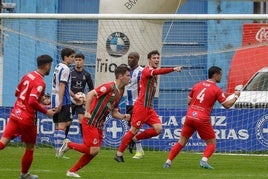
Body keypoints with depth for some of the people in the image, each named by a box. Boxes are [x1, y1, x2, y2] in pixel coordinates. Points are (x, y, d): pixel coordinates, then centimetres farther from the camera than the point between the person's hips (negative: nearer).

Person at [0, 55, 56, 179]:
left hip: (15, 114, 6)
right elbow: (32, 101, -26)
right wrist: (46, 111, -13)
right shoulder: (40, 83, -16)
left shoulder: (27, 76, 9)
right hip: (27, 119, -6)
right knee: (29, 148, 14)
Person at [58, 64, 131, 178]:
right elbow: (90, 94, -21)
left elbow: (114, 112, 18)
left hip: (99, 125, 9)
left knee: (93, 152, 5)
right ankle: (69, 144, 4)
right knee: (94, 150, -14)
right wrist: (87, 112, -24)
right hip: (90, 122, -9)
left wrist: (123, 116, -1)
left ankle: (73, 171, 15)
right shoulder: (110, 87, -14)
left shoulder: (120, 93, 14)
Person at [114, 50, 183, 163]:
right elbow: (158, 72, -34)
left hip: (149, 108, 8)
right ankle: (119, 154, 8)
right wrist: (173, 69, -45)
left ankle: (135, 138, 11)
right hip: (141, 106, -8)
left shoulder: (153, 71, 15)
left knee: (158, 129, -6)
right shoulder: (147, 71, -13)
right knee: (134, 130, -4)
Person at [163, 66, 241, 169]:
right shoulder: (216, 90, -3)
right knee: (212, 144, 7)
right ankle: (204, 160, -17)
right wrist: (236, 96, 13)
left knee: (181, 142, 14)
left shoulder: (197, 85, 11)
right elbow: (227, 105, -2)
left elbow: (189, 101, 17)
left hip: (190, 116, 4)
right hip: (202, 120, -4)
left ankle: (168, 162, 8)